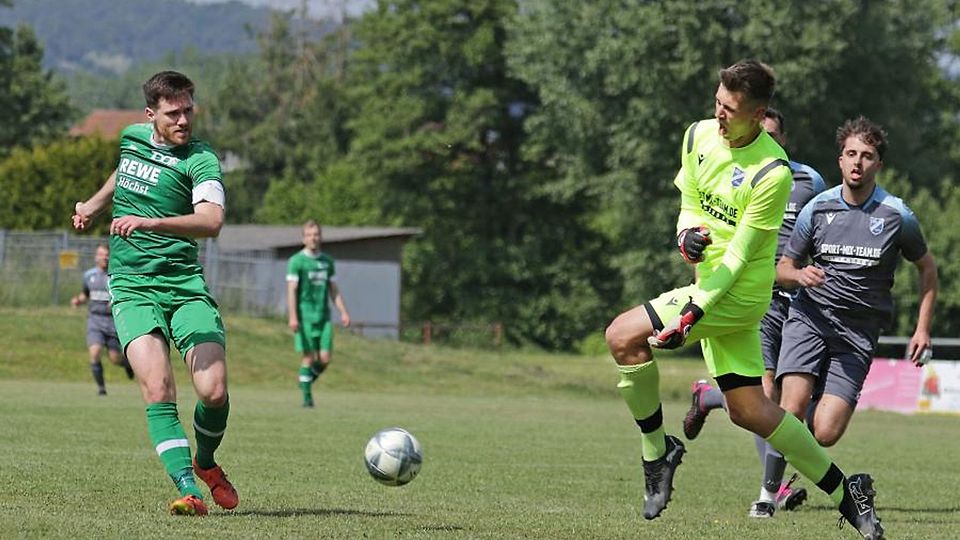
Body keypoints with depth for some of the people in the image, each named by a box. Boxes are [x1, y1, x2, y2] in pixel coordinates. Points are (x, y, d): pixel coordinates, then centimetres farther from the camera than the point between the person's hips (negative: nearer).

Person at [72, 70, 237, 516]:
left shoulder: (200, 159, -9)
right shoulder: (131, 138, 8)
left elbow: (211, 222, -27)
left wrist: (149, 221, -38)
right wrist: (94, 205, 40)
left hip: (185, 285, -2)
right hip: (132, 288, 3)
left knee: (214, 391, -13)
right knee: (157, 389, -19)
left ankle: (206, 463, 19)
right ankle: (187, 489, -22)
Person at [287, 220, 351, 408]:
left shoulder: (327, 261, 14)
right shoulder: (297, 261, -2)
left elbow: (333, 290, 19)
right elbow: (291, 290, -8)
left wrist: (343, 312, 8)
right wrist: (292, 317, -17)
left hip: (324, 316, 4)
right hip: (305, 316, -4)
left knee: (325, 359, -3)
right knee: (308, 357, -6)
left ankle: (308, 380, 23)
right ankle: (307, 396, 3)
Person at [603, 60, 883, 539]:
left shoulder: (772, 173, -20)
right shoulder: (699, 136, 2)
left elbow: (739, 257, -19)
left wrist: (691, 315, -23)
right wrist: (687, 236, -10)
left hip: (738, 294, -8)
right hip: (712, 283, 8)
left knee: (623, 336, -17)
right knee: (749, 410, 9)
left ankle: (656, 449, -1)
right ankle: (845, 492, 18)